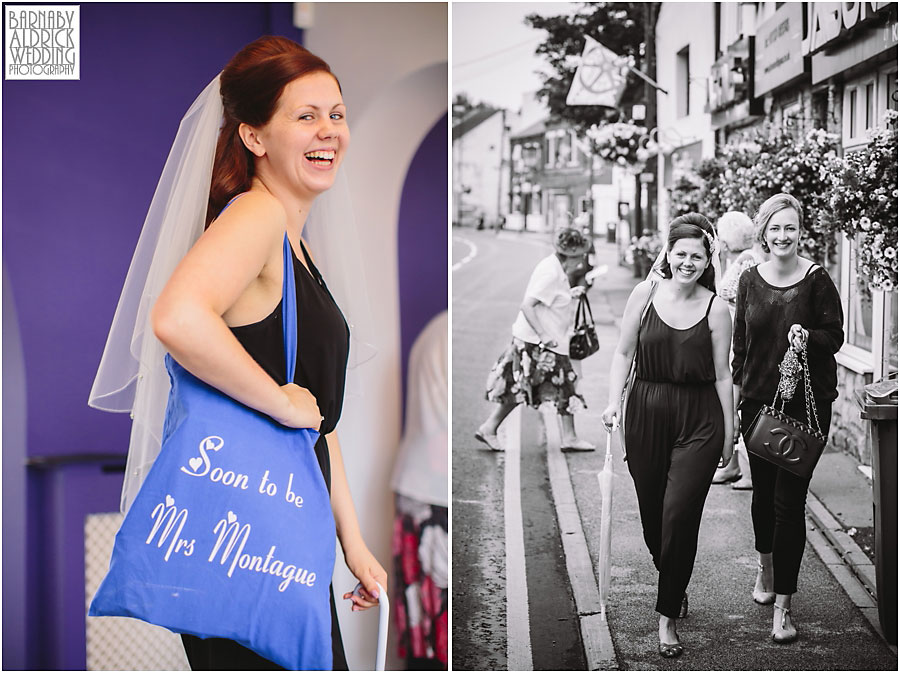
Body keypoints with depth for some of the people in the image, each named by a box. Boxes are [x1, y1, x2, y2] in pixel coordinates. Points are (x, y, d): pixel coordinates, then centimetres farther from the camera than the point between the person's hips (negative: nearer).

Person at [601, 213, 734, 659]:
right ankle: (675, 588, 38)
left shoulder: (715, 309, -3)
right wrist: (614, 403, -2)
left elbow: (722, 376, 2)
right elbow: (624, 352, 8)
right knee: (652, 513, 10)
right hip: (646, 413, 2)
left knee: (679, 514, -10)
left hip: (699, 421, -2)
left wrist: (729, 434, 4)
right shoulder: (646, 294, 0)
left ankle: (667, 618, 0)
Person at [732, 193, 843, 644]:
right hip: (759, 399, 3)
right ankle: (765, 565, 43)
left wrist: (808, 336, -20)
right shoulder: (750, 281, 4)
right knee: (763, 492, 15)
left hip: (806, 403, -3)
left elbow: (835, 336, 1)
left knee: (790, 500, -6)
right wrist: (734, 401, 10)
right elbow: (739, 345, 10)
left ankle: (783, 605, -1)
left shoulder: (816, 280, -6)